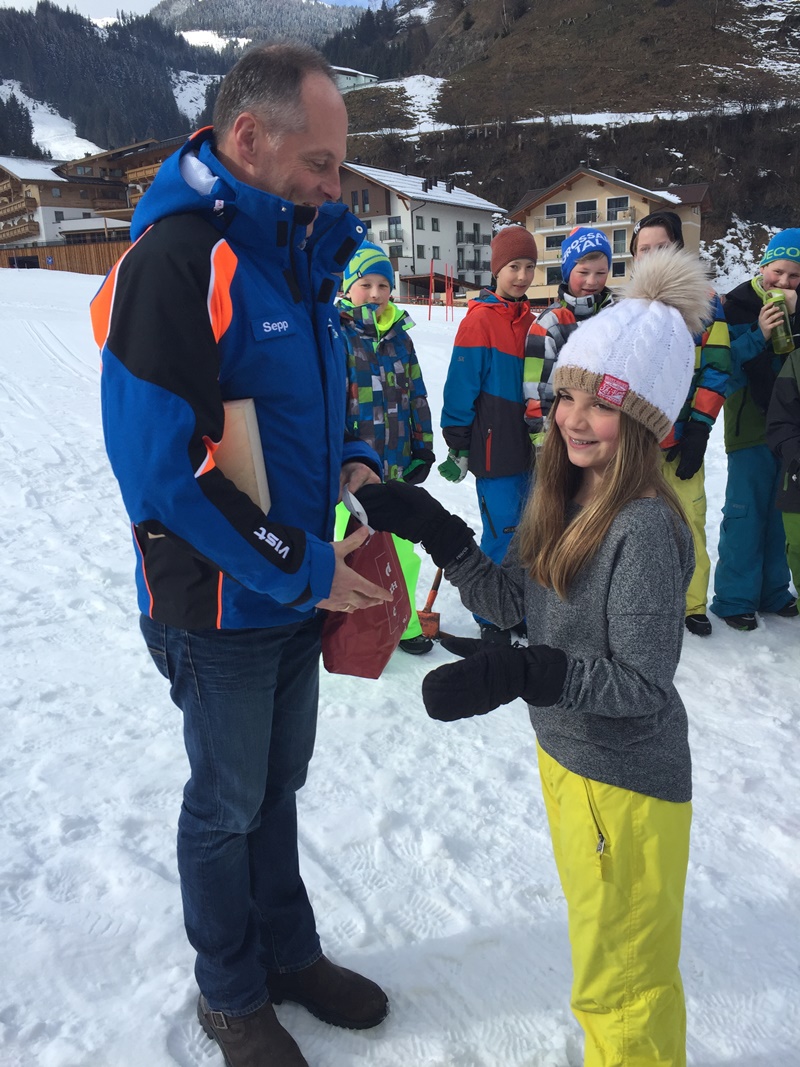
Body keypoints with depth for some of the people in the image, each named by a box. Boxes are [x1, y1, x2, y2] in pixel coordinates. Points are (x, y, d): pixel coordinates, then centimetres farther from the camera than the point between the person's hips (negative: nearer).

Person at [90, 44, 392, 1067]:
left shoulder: (294, 246, 8)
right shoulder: (173, 259, -20)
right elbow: (162, 465, -24)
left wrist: (353, 463, -1)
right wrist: (301, 566, -21)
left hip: (298, 591, 8)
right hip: (219, 607, -7)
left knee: (276, 784, 22)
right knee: (228, 805, 13)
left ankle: (289, 952, 46)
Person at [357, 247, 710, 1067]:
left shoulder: (646, 529, -27)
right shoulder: (564, 499, -1)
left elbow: (643, 684, -25)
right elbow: (508, 598, 2)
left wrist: (515, 676, -34)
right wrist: (429, 527, -8)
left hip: (627, 783, -8)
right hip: (565, 754, 9)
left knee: (620, 978, 15)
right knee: (605, 948, 30)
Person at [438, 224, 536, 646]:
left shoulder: (530, 321, 11)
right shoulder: (480, 320, -9)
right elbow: (461, 387, -11)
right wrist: (457, 445, -12)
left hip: (529, 448, 7)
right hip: (493, 449, -6)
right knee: (501, 535, -3)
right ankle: (492, 621, 14)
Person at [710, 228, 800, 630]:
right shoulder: (738, 305, -6)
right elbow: (723, 362, -12)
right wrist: (758, 335, -24)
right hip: (752, 426, -5)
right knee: (746, 512, -2)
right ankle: (735, 598, 9)